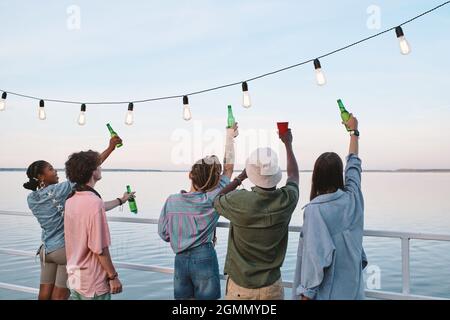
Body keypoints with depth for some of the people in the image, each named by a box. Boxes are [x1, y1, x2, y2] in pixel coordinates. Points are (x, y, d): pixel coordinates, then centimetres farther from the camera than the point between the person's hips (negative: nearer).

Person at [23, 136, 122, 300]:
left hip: (46, 249, 7)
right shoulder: (57, 191, -18)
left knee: (45, 294, 11)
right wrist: (110, 148, -16)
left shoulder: (31, 199, 2)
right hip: (66, 249, -6)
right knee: (59, 296, 3)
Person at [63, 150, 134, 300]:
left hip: (74, 278, 8)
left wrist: (121, 200, 40)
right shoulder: (94, 202, -24)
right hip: (93, 284, -8)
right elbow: (99, 249, -23)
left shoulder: (71, 199, 4)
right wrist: (113, 276, -12)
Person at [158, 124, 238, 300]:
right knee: (206, 297, 8)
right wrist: (230, 137, 11)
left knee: (183, 298, 14)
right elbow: (229, 168, 1)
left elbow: (163, 233, 2)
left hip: (180, 259, 3)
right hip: (205, 258, -2)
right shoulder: (213, 199, -11)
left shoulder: (172, 201, -6)